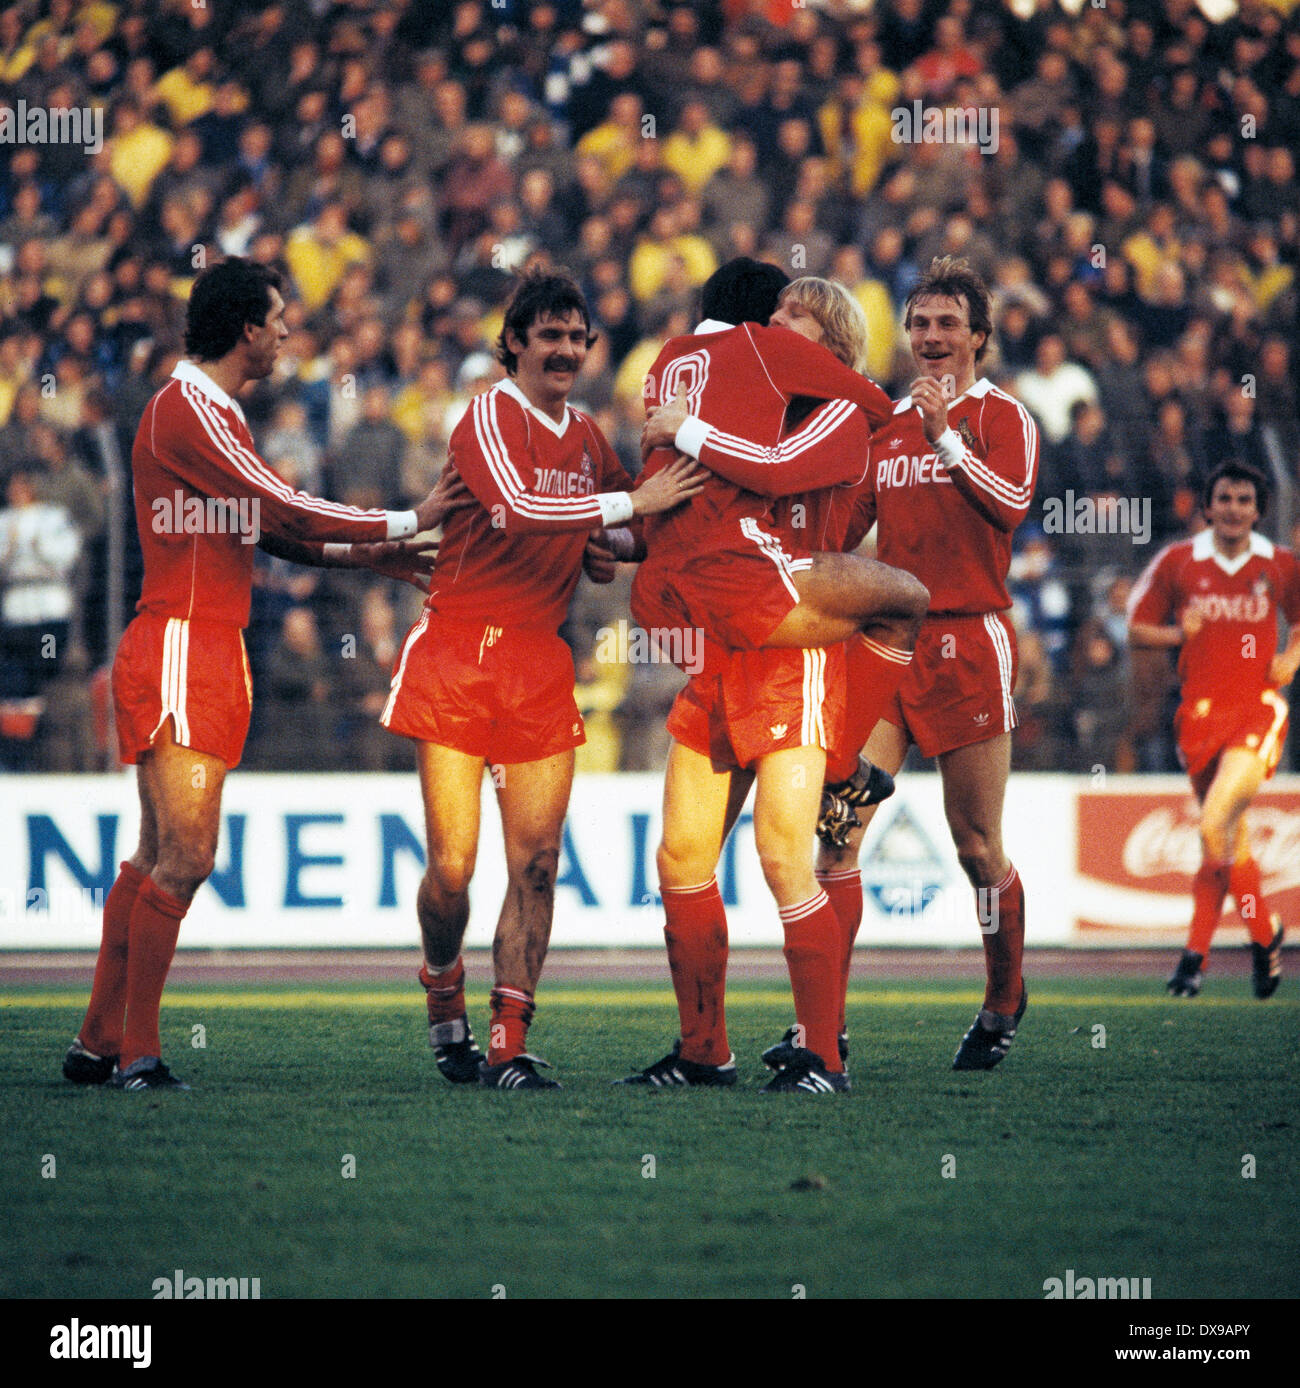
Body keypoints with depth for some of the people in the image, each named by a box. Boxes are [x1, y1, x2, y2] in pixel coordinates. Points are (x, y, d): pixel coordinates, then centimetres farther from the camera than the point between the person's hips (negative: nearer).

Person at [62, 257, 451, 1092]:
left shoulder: (214, 413, 21)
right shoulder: (187, 410, -12)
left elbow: (268, 528, 25)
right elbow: (284, 512, -15)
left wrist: (362, 557, 17)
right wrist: (406, 522, -7)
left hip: (210, 652, 10)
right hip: (182, 653, -10)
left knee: (160, 857, 9)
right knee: (185, 857, -12)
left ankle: (100, 1044, 12)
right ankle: (135, 1054, -10)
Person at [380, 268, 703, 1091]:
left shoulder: (587, 437, 16)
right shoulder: (490, 416, -6)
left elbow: (635, 528, 31)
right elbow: (520, 504, -24)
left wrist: (613, 552, 8)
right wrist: (632, 504, -20)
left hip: (541, 663, 6)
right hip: (459, 653, -6)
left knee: (537, 861, -2)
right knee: (452, 865, -7)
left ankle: (511, 1045, 3)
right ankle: (445, 1002, 21)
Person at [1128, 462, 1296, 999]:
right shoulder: (1178, 562, 2)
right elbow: (1137, 628, 9)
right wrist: (1180, 633, -9)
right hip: (1201, 709, 2)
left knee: (1214, 826, -19)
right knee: (1230, 836, 7)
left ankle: (1197, 950, -7)